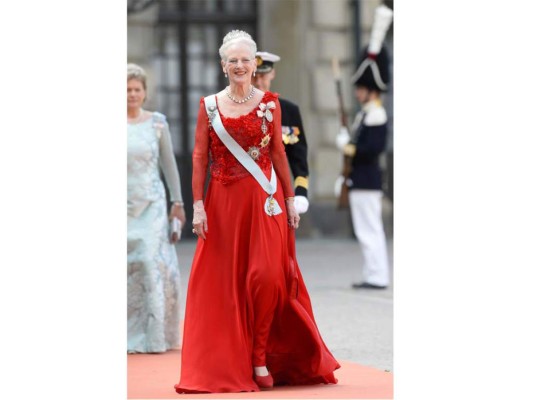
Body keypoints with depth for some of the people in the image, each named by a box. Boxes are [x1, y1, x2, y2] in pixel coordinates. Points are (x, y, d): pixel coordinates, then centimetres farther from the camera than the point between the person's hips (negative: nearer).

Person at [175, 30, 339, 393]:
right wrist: (198, 205, -5)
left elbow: (279, 153, 8)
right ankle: (225, 361, 10)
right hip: (223, 203, 0)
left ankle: (261, 358, 2)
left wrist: (290, 199, 5)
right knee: (224, 282, 1)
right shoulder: (209, 105, 4)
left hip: (264, 201, 0)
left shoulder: (270, 103, 5)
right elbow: (199, 157, 2)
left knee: (266, 278, -9)